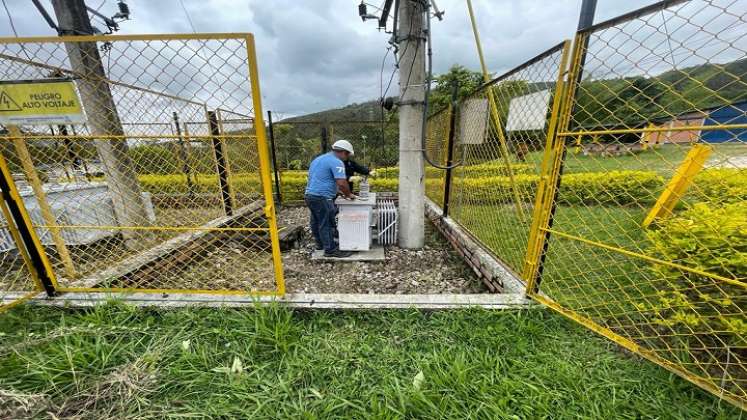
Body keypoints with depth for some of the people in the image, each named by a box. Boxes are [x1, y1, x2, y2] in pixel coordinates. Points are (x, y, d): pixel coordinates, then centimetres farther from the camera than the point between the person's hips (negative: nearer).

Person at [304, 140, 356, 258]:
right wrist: (349, 194, -4)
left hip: (310, 195, 10)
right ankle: (330, 250, 11)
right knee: (327, 224, 0)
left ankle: (321, 243, 35)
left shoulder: (319, 158, 18)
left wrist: (338, 191, 22)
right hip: (321, 198, -10)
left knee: (316, 222, 20)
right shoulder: (336, 162, -12)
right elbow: (342, 183, -22)